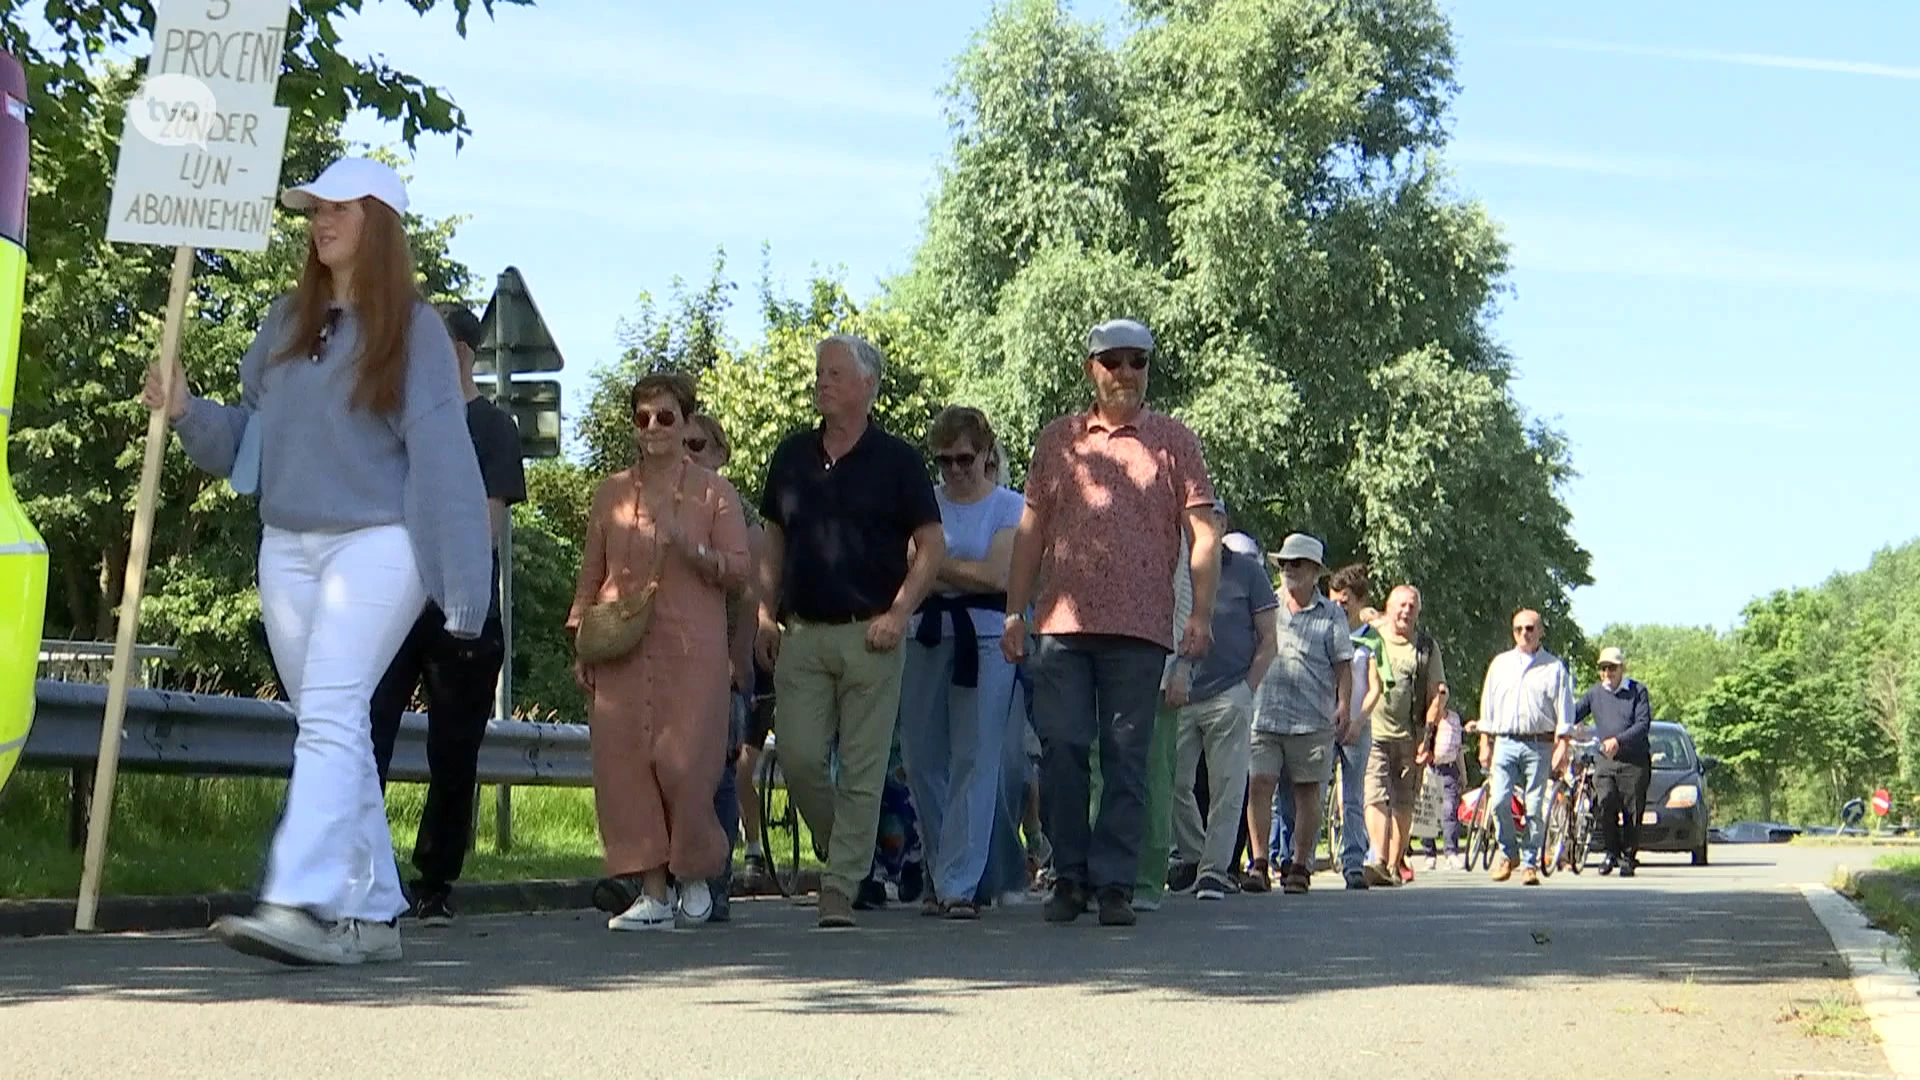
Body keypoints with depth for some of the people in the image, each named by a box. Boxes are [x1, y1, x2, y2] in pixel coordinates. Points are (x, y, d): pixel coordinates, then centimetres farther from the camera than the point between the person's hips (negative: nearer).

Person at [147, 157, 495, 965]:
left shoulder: (414, 329, -4)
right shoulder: (286, 322, 12)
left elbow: (440, 459, -9)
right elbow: (248, 440, 16)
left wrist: (461, 592, -12)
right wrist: (187, 412, -4)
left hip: (376, 543, -6)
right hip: (286, 547, 6)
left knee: (331, 716, -19)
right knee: (333, 729, 7)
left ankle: (302, 902, -28)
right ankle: (370, 914, 12)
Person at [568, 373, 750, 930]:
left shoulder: (714, 491, 7)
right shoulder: (612, 491, 15)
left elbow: (740, 569, 2)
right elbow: (590, 575, 18)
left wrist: (688, 546, -14)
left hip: (691, 650, -3)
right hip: (621, 653, 3)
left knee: (683, 762, -9)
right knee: (623, 760, -4)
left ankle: (694, 877, 15)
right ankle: (651, 891, 3)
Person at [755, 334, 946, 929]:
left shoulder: (897, 459, 0)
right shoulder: (791, 455, 12)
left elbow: (931, 545, 0)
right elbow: (773, 541, 18)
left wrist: (899, 612, -11)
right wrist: (766, 614, 8)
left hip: (870, 634, -3)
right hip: (801, 634, 3)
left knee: (862, 769, -2)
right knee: (799, 757, -3)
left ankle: (840, 889, 3)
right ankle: (842, 852, 21)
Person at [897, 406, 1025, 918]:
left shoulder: (1011, 506, 4)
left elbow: (998, 575, -8)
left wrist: (932, 564, -4)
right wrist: (962, 573, -5)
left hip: (985, 640, -3)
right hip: (925, 637, 3)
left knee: (975, 761, -8)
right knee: (922, 761, 4)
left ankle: (960, 886, -6)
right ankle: (943, 875, 18)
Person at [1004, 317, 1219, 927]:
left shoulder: (1174, 441, 9)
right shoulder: (1057, 440, 15)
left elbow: (1203, 533, 4)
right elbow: (1030, 532, 16)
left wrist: (1201, 614, -6)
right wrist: (1015, 611, 8)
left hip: (1140, 627, -1)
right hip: (1061, 623, 2)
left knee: (1126, 758, 0)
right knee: (1061, 751, -1)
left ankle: (1115, 883, 6)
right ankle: (1069, 876, 10)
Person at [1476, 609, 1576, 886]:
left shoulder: (1554, 667, 7)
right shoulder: (1500, 664, 15)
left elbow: (1564, 711, 4)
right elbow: (1488, 706, 16)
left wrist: (1562, 748, -5)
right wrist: (1485, 745, 9)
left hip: (1539, 745, -2)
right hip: (1505, 742, 2)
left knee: (1535, 807, -3)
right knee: (1500, 801, -11)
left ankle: (1530, 863, 7)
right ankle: (1508, 852, 9)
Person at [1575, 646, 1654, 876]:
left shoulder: (1638, 691, 1)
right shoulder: (1594, 693, 11)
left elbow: (1643, 724, -9)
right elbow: (1574, 714, 4)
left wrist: (1618, 740, -23)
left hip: (1634, 762, -2)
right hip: (1605, 761, 2)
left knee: (1632, 812, -1)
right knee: (1606, 804, -18)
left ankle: (1628, 858, 13)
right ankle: (1612, 852, -1)